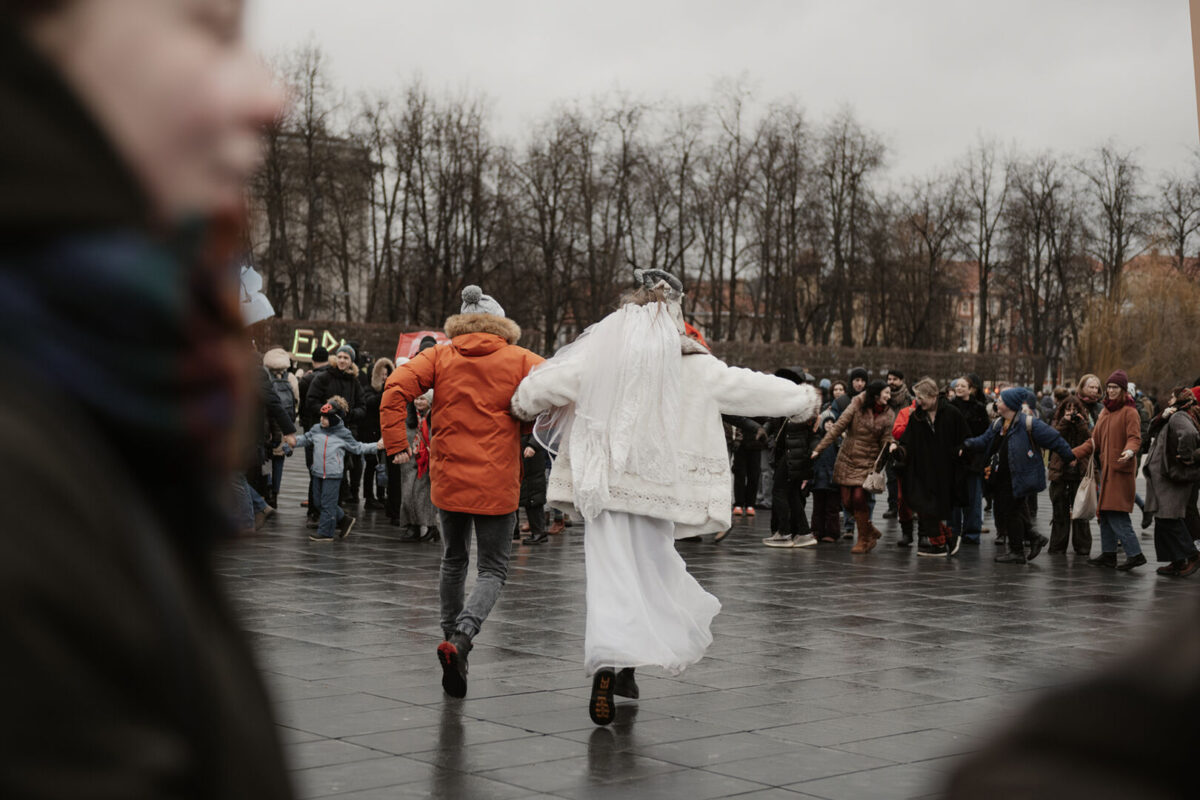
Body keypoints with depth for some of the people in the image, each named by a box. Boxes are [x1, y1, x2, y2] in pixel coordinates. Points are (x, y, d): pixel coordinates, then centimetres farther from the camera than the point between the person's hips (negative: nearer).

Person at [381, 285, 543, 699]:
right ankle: (460, 640, -20)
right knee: (493, 570, 2)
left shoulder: (439, 357, 4)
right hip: (497, 483, -3)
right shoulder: (519, 360, 0)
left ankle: (451, 637, 29)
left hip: (449, 479, 3)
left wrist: (396, 444, -5)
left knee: (454, 561, 22)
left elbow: (395, 390, -8)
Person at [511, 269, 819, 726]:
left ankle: (607, 667, -19)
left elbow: (544, 385, -3)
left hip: (603, 481, 0)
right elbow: (747, 388, 7)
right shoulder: (690, 363, -1)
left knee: (611, 574, -2)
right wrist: (804, 398, 21)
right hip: (657, 485, 0)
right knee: (651, 569, 16)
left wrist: (525, 405, 20)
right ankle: (626, 667, 18)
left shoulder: (599, 349, -2)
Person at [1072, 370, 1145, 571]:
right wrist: (1074, 453, 10)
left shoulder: (1129, 412, -7)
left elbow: (1135, 438, -15)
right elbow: (1095, 440, 19)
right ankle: (1108, 554, 16)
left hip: (1121, 470, -8)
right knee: (1105, 513, 10)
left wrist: (1130, 451, -37)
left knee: (1116, 515, -13)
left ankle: (1135, 554, -11)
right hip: (1106, 468, 8)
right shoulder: (1105, 411, 17)